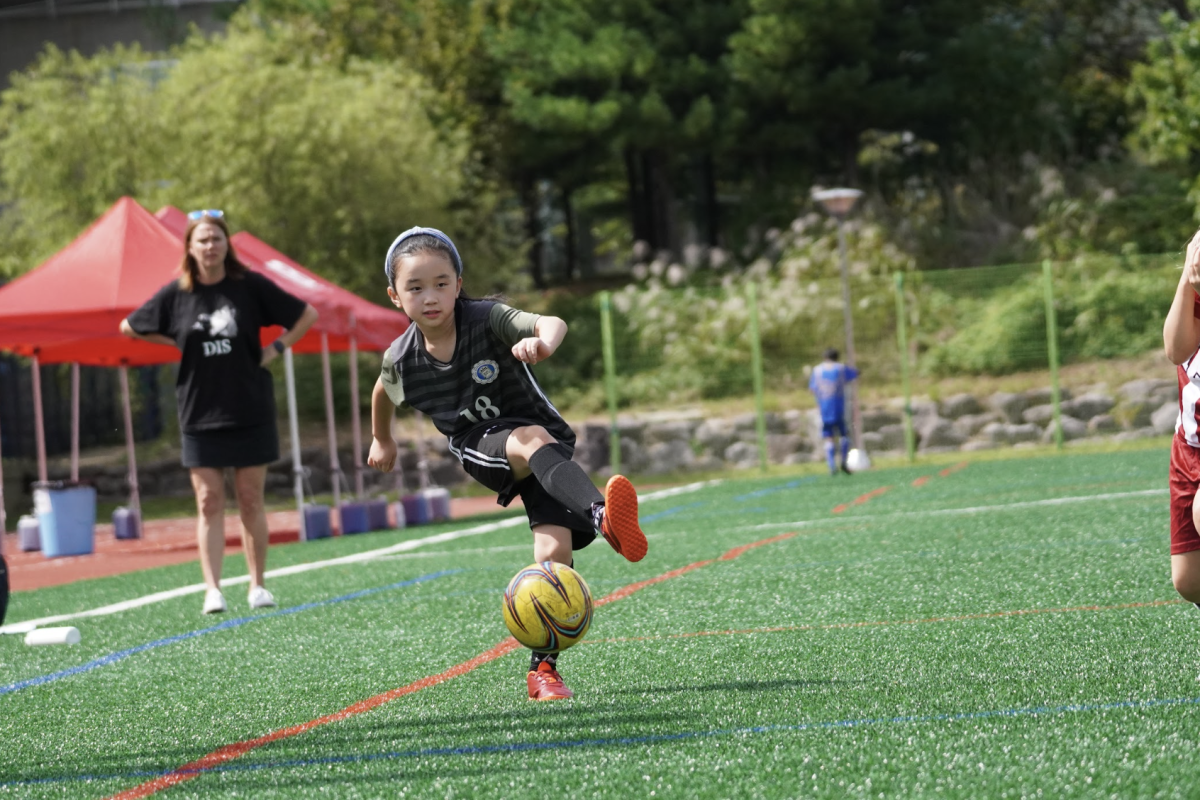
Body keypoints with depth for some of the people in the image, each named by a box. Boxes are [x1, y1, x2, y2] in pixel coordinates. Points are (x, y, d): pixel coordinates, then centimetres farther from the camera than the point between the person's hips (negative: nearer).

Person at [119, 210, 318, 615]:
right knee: (209, 502, -3)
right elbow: (129, 327, 13)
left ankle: (257, 585, 13)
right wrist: (178, 342, 4)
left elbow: (307, 315, 6)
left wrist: (276, 348, -3)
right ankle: (212, 589, -6)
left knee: (250, 500, 4)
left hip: (250, 411, -1)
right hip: (200, 415, 1)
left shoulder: (251, 286, -3)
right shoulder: (176, 294, 0)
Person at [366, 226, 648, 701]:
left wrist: (541, 342, -60)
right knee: (534, 441, -36)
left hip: (544, 440, 0)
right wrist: (382, 441, 34)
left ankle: (543, 668, -6)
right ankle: (601, 516, -63)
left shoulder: (487, 320, -18)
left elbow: (553, 324, -36)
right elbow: (383, 393, 17)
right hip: (482, 448, 0)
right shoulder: (401, 360, -8)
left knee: (555, 550, -19)